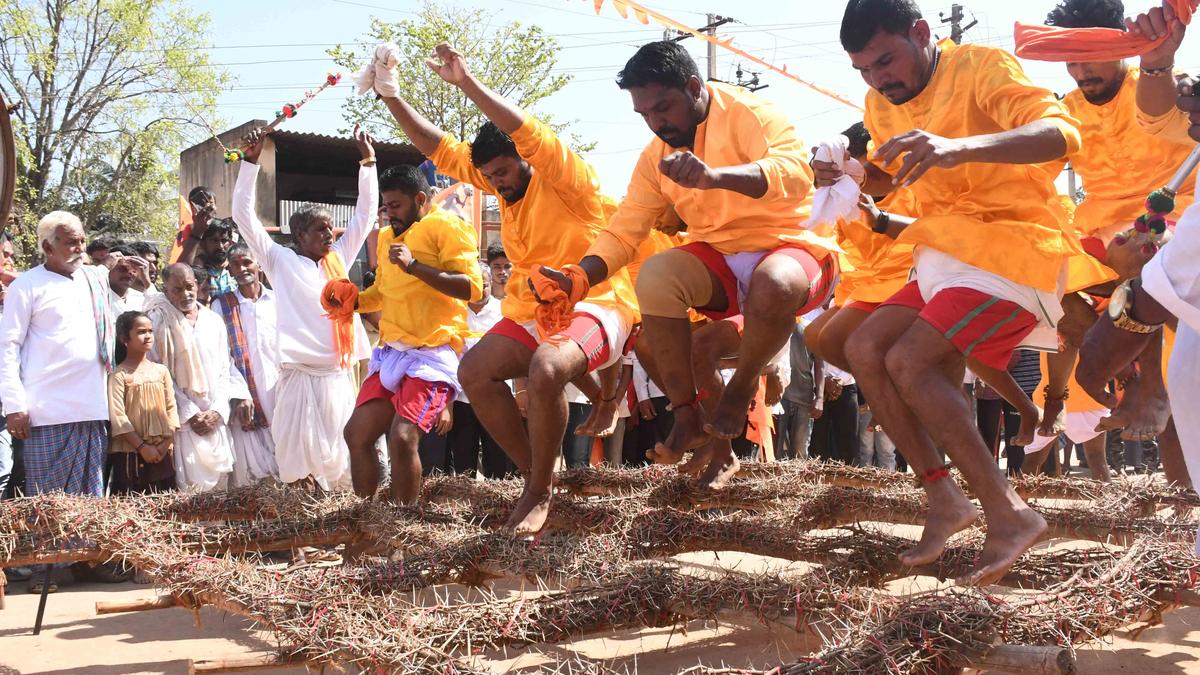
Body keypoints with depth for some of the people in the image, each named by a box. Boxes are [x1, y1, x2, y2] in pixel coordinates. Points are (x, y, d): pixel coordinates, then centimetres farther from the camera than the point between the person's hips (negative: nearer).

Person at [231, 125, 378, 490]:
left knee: (339, 454, 5)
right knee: (300, 456, -6)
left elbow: (365, 214, 20)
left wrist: (368, 162, 17)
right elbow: (243, 214, 3)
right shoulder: (282, 261, 6)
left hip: (340, 372, 4)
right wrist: (251, 162, -2)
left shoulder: (339, 259, 16)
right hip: (302, 373, -4)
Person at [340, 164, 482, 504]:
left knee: (402, 437, -21)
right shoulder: (387, 236, 20)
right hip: (391, 355, 8)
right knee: (356, 433, 5)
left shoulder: (446, 226, -4)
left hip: (432, 355, -8)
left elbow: (472, 287, -16)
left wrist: (414, 265, -21)